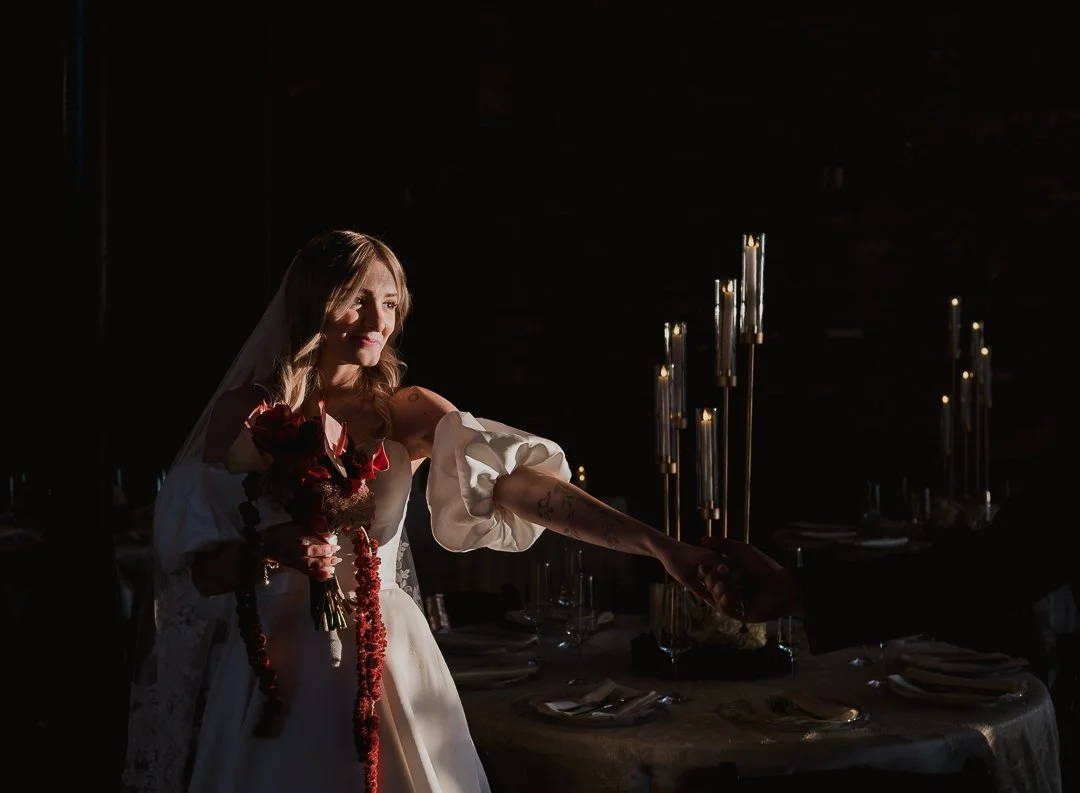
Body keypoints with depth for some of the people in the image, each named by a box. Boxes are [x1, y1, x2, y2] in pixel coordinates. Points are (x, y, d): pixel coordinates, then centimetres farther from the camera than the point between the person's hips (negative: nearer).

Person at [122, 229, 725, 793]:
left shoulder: (409, 413, -3)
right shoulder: (244, 412, -4)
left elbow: (525, 484, -17)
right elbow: (195, 568, -3)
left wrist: (656, 543, -29)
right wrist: (268, 549, -25)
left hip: (385, 660, 1)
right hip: (273, 664, -1)